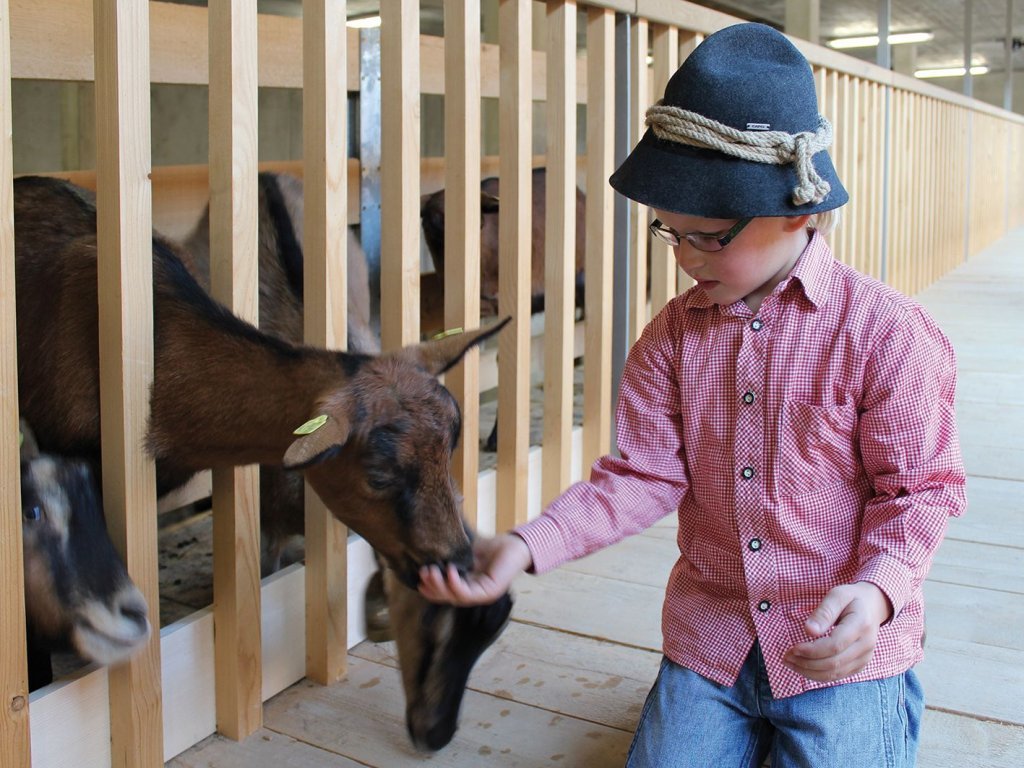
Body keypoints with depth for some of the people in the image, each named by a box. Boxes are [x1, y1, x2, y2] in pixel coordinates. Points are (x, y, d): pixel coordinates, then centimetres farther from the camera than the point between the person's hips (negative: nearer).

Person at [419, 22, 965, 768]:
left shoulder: (887, 332, -15)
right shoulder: (673, 335, -2)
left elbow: (917, 488, -9)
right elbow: (642, 477, -4)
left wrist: (876, 589, -28)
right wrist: (528, 546, -18)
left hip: (843, 648, -3)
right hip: (708, 638, 4)